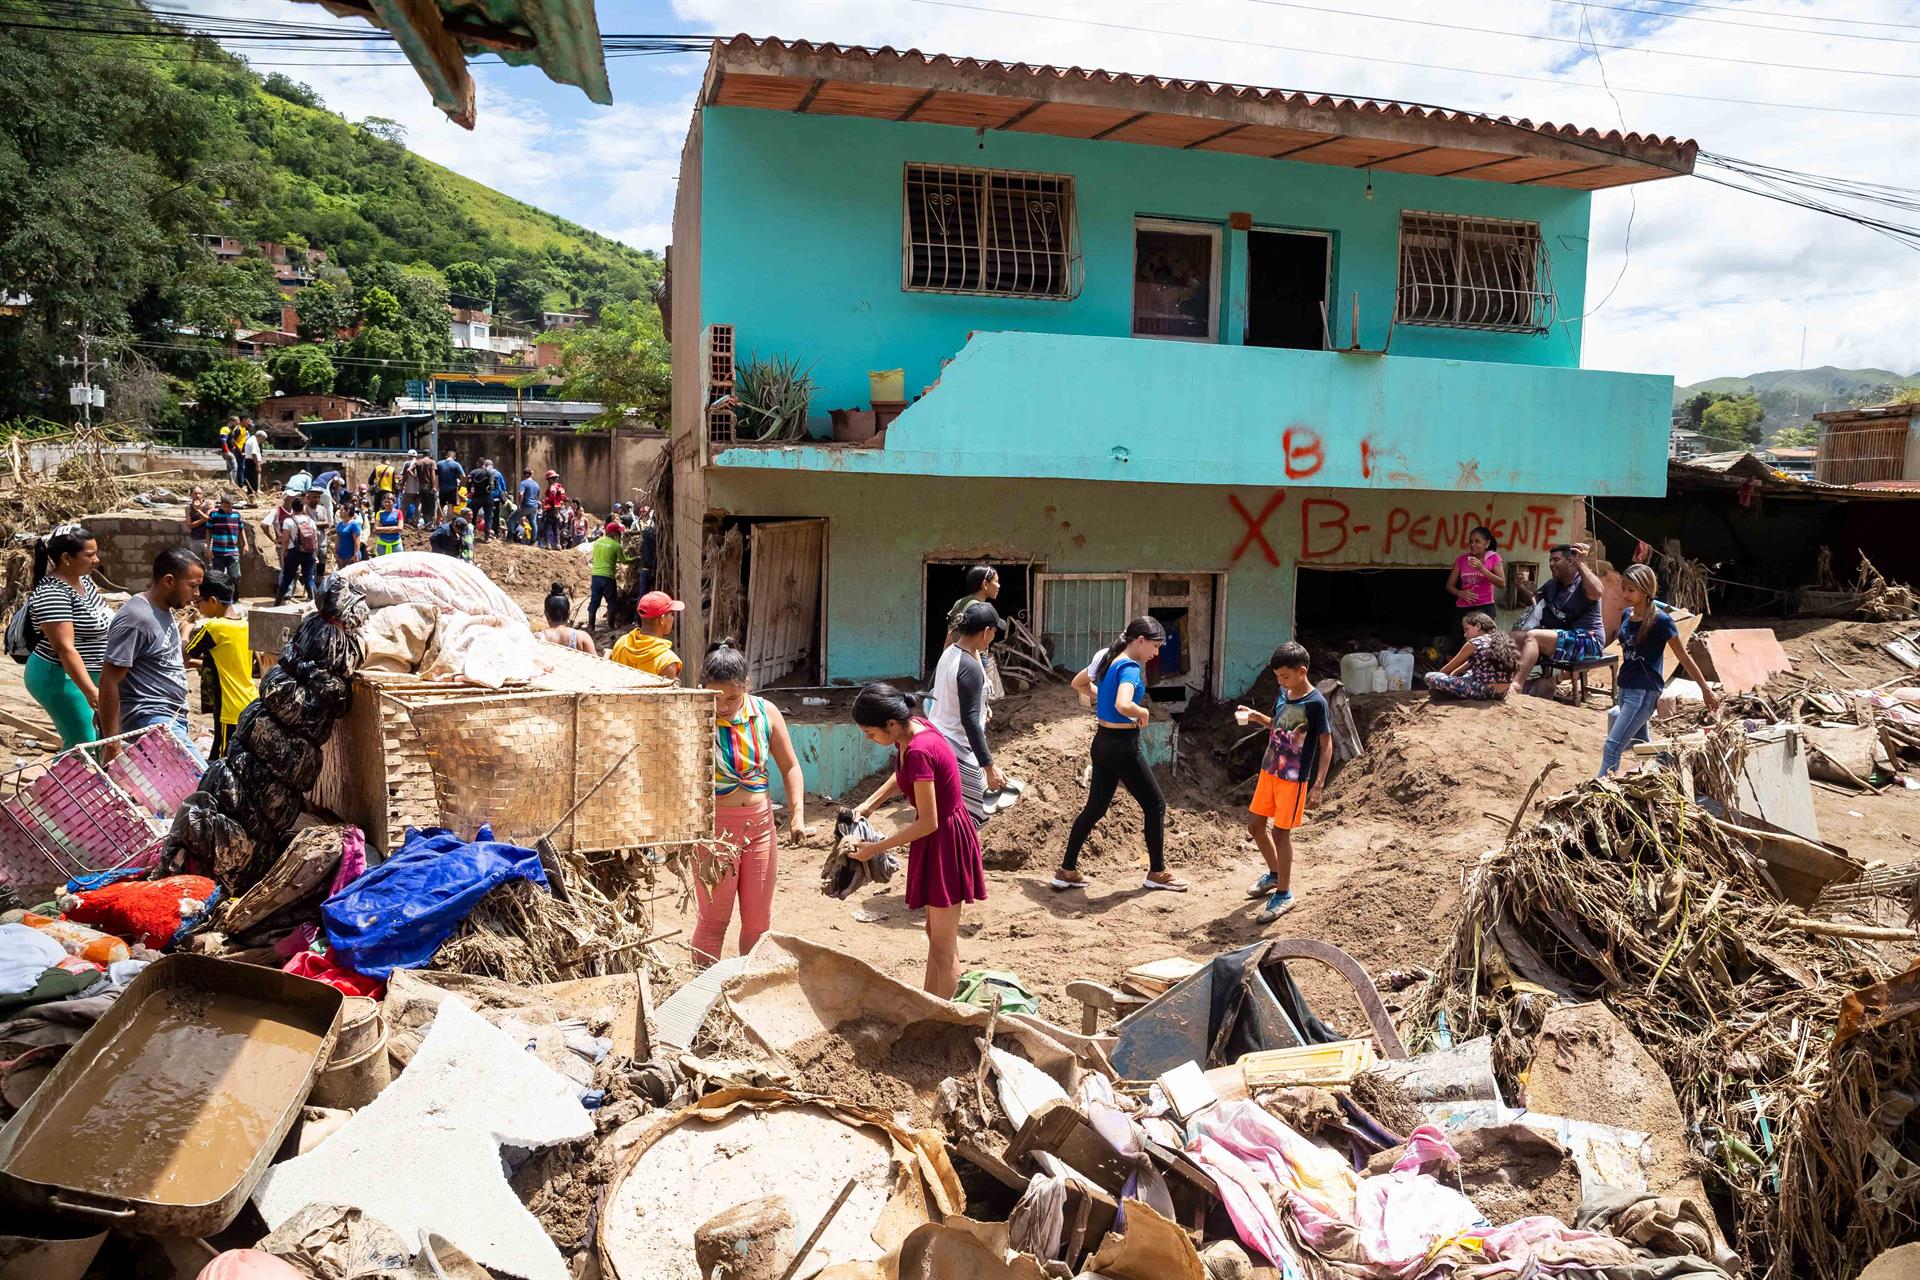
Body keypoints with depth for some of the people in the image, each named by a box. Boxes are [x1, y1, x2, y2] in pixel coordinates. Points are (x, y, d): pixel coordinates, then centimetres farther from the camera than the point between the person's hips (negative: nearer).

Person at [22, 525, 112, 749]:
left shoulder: (82, 580, 5)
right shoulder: (53, 594, -23)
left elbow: (100, 622, 18)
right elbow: (65, 648, -28)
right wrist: (90, 691, -33)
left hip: (85, 675, 9)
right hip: (59, 678, -9)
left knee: (100, 737, 14)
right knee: (84, 745, -7)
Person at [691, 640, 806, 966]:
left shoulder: (765, 713, -3)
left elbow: (790, 767, 6)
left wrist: (797, 813, -6)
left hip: (760, 823, 4)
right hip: (714, 827, -4)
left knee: (759, 919, 13)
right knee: (714, 919, 5)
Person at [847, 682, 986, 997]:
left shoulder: (919, 751, -30)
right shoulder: (913, 728, -3)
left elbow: (928, 822, -25)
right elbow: (901, 776, 18)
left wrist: (877, 848, -18)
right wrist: (867, 805, 6)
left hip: (944, 841, -10)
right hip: (940, 837, 10)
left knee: (943, 945, 5)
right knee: (936, 933, 22)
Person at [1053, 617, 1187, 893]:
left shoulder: (1108, 660, 7)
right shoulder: (1130, 667, -19)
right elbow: (1123, 705, -37)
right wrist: (1143, 713, -17)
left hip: (1102, 743, 9)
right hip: (1123, 746, -9)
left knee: (1095, 808, 14)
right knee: (1155, 805, 8)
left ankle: (1066, 871, 16)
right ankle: (1157, 873, 18)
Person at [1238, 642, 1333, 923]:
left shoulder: (1316, 703, -18)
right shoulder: (1283, 694, 4)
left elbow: (1326, 745, -16)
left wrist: (1318, 785, -21)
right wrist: (1257, 717, -1)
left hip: (1295, 779, -8)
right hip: (1269, 771, 8)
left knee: (1280, 832, -3)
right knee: (1256, 825, 14)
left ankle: (1284, 894, 11)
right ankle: (1275, 874, 36)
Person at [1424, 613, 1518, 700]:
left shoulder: (1474, 644, -6)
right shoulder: (1500, 641, 16)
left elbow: (1450, 667, 7)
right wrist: (1451, 675, 32)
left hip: (1483, 691, -9)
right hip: (1502, 693, 9)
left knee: (1430, 677, -7)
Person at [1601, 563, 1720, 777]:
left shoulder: (1661, 621, -13)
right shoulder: (1626, 615, 7)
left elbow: (1684, 658, -6)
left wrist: (1706, 691, -1)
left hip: (1645, 693, -8)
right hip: (1626, 689, 8)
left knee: (1612, 747, -14)